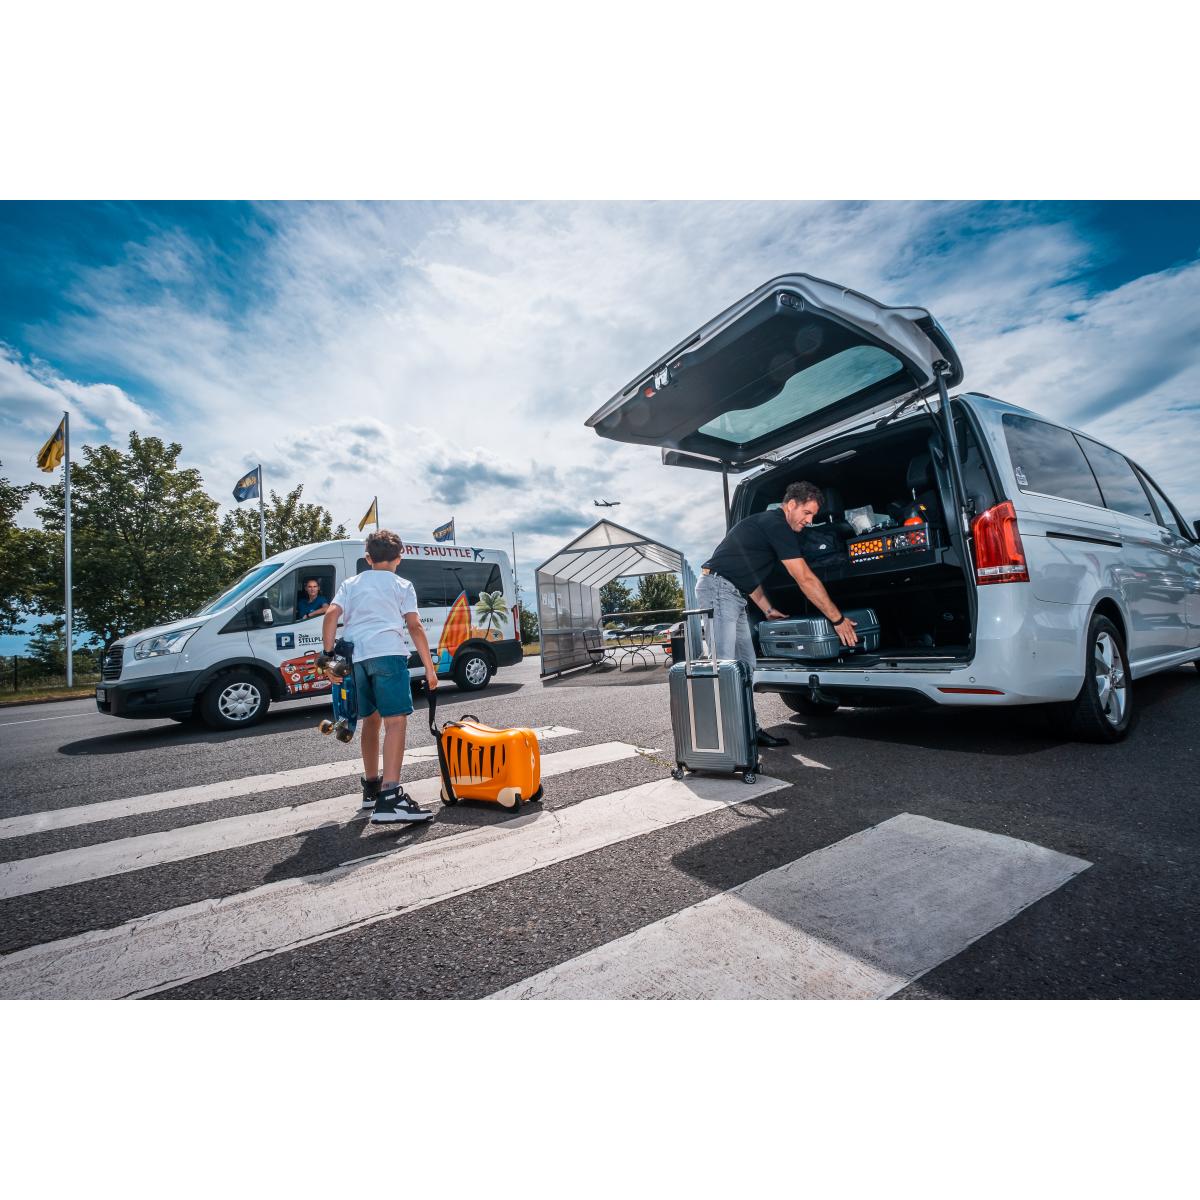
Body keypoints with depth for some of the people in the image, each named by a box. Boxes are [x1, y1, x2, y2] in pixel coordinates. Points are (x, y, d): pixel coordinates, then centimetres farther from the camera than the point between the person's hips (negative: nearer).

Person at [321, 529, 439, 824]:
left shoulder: (351, 583, 23)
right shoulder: (402, 585, 13)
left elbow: (331, 615, 6)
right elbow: (415, 627, 3)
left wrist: (328, 653, 6)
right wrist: (430, 668, 4)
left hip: (356, 658, 5)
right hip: (388, 654, -5)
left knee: (370, 720, 18)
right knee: (396, 720, -11)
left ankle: (371, 788, 30)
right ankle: (389, 797, -23)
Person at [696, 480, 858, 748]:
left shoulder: (766, 524, 21)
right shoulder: (776, 524, -10)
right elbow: (806, 580, -11)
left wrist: (768, 610, 24)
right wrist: (838, 619, -5)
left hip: (734, 595, 10)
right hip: (717, 588, -10)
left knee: (745, 666, 9)